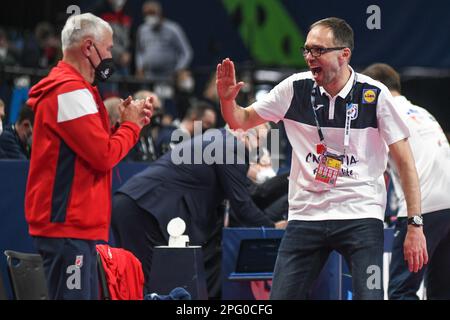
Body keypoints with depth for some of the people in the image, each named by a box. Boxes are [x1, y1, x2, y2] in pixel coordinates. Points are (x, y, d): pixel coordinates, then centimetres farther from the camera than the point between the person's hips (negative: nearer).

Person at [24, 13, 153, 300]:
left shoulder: (71, 89, 19)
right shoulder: (70, 91, -14)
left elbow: (96, 149, 18)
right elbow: (105, 156, -18)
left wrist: (130, 123, 8)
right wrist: (131, 125, -2)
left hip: (74, 225, 11)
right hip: (69, 226, -11)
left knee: (86, 296, 12)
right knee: (74, 296, -11)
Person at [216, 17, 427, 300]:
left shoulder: (374, 95, -7)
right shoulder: (295, 88, 1)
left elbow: (404, 160, -4)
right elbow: (241, 121, 12)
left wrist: (415, 225, -8)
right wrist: (227, 99, -11)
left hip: (361, 215, -3)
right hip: (305, 214, 3)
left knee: (369, 296, -16)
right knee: (281, 297, -2)